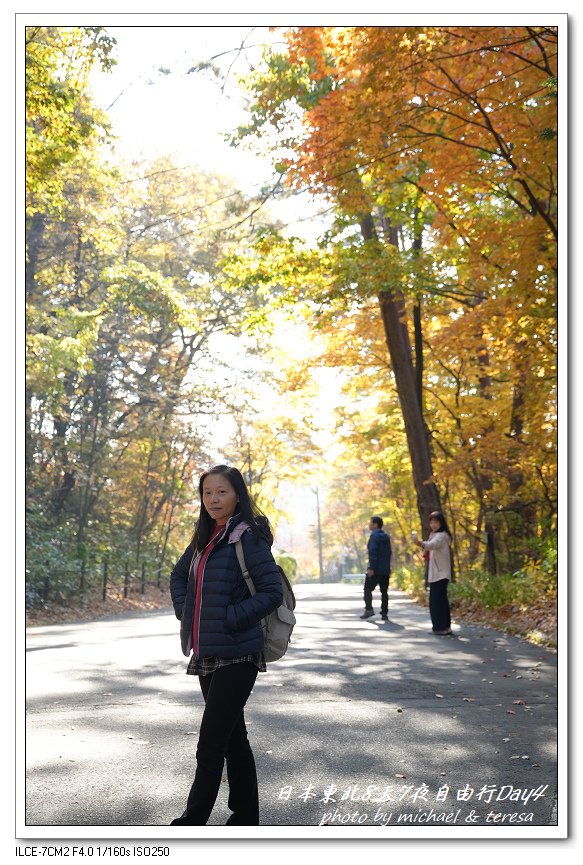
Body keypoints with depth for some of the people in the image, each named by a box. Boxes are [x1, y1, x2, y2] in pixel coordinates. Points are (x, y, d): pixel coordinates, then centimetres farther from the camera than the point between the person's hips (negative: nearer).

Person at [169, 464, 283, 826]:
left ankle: (192, 823, 5)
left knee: (210, 744, -5)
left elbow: (273, 592, -16)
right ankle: (246, 818, 28)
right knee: (233, 737, 16)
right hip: (207, 655, 8)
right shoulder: (203, 539, 10)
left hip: (236, 656, -8)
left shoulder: (249, 538, -12)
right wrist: (185, 610, 10)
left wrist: (230, 619, -18)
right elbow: (178, 575, 26)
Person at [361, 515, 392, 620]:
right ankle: (384, 612, 8)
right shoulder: (386, 536, 14)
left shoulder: (374, 536, -12)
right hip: (385, 570, 7)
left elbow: (373, 552, -20)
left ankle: (369, 609, -10)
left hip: (375, 569, -7)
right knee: (384, 591, 10)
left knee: (368, 589, 2)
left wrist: (371, 567, -22)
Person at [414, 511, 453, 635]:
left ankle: (441, 627, -13)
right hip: (435, 573, 10)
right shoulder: (434, 535, 20)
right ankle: (445, 626, 17)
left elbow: (433, 544, -33)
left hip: (440, 573, -10)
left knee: (436, 600, -13)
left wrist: (421, 543, -51)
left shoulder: (442, 535, -13)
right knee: (441, 600, 12)